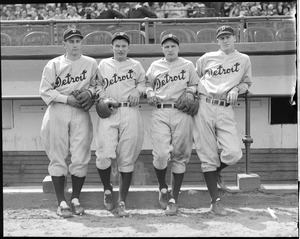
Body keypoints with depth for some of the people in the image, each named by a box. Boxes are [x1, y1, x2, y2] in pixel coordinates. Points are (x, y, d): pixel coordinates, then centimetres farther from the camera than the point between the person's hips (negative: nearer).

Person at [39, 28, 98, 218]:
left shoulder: (91, 63, 9)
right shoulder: (53, 65, 3)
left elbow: (97, 84, 17)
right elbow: (45, 90, -1)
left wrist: (89, 92, -5)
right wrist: (67, 98, -11)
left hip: (81, 113, 1)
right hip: (57, 112, -1)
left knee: (81, 157, -3)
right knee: (58, 157, -1)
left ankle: (76, 199, 15)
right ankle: (62, 202, 7)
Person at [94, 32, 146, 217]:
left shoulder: (136, 66, 15)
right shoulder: (103, 64, 16)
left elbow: (143, 83, 22)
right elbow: (97, 84, 20)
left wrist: (138, 90, 1)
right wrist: (102, 94, 0)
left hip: (131, 113, 0)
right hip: (108, 113, 0)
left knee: (127, 160, 0)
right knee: (104, 155, -17)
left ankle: (122, 203, 9)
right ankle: (107, 189, 12)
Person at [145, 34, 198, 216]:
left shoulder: (188, 65, 14)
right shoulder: (155, 66, 16)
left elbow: (195, 85, 18)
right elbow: (147, 84, 25)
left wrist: (189, 92, -3)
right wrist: (150, 93, 4)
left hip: (182, 113, 0)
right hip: (160, 113, 0)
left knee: (179, 156, 0)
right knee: (161, 154, -14)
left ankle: (174, 199, 9)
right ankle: (162, 188, 14)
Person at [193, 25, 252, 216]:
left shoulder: (244, 60, 15)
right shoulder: (207, 58, 13)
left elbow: (247, 82, 22)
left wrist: (236, 89, 3)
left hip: (226, 110, 1)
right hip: (204, 107, 0)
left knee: (233, 153, -15)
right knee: (208, 155, -4)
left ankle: (216, 172, 21)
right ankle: (215, 201, 4)